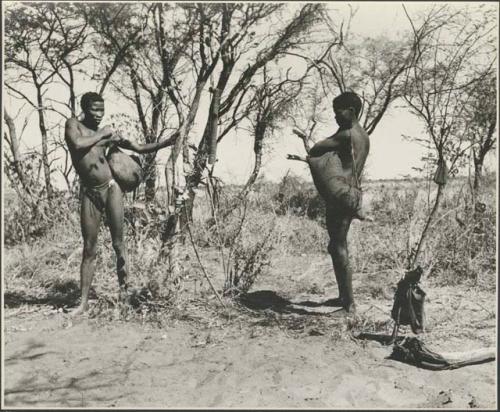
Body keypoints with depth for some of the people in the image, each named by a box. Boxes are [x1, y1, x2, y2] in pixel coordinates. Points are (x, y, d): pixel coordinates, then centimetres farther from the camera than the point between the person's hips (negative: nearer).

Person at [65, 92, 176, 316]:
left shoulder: (108, 134, 9)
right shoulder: (73, 124, 4)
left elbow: (140, 148, 11)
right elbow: (77, 144, -18)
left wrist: (167, 142, 2)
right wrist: (100, 135, -5)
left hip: (111, 189, 1)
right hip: (89, 194, -1)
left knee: (118, 244, 1)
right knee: (89, 249, 3)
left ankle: (123, 291, 12)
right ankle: (84, 301, 10)